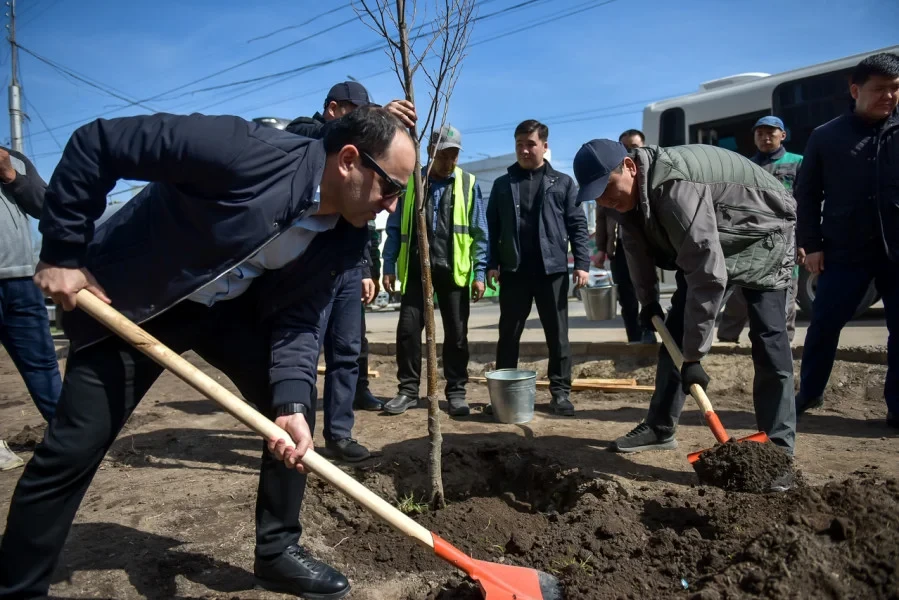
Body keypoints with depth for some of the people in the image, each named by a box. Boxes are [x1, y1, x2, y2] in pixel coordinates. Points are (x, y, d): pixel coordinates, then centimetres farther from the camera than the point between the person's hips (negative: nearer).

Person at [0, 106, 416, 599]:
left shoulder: (345, 238, -13)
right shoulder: (249, 153, -34)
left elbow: (299, 317, -10)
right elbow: (95, 143, -27)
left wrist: (291, 400, -26)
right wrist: (61, 253, -22)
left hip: (230, 308, 6)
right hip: (127, 302, -5)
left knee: (295, 409, -2)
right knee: (72, 450, -3)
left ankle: (277, 552, 16)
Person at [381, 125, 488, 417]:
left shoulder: (468, 184, 2)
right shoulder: (410, 181, 5)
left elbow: (479, 232, 1)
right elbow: (395, 227, 7)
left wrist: (479, 273, -4)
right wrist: (389, 266, 2)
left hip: (453, 270, -1)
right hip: (416, 268, 1)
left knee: (456, 332, 5)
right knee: (408, 328, 0)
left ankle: (456, 392, 17)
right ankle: (408, 390, 14)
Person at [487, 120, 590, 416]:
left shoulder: (563, 182, 8)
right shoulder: (502, 184, 11)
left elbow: (577, 225, 4)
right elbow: (492, 228, 9)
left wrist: (581, 263, -4)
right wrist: (492, 264, -1)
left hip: (552, 270, -1)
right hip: (513, 271, 1)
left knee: (558, 335, 5)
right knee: (508, 334, 6)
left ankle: (560, 392, 14)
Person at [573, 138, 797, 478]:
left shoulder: (674, 186, -41)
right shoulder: (626, 192, -13)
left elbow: (708, 273, -42)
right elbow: (637, 247, 5)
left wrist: (694, 356, -39)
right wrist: (648, 301, 10)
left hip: (761, 236, -8)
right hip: (702, 244, 8)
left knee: (768, 337, -17)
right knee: (675, 330, 5)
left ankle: (778, 448, -9)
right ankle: (660, 428, 15)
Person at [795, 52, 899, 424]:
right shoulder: (827, 137, 4)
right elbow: (806, 193, 5)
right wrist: (812, 244, 0)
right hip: (844, 250, -1)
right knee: (824, 325, 3)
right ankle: (808, 395, 20)